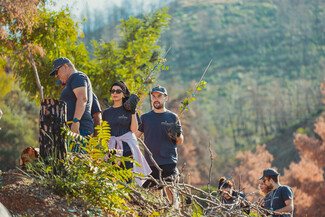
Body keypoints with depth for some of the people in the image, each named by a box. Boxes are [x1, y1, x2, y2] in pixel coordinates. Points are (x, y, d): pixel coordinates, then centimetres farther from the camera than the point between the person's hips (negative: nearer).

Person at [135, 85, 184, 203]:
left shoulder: (172, 117, 8)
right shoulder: (145, 117, 14)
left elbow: (180, 142, 9)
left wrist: (178, 134, -12)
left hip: (169, 162, -2)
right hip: (150, 163, 2)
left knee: (171, 193, -9)